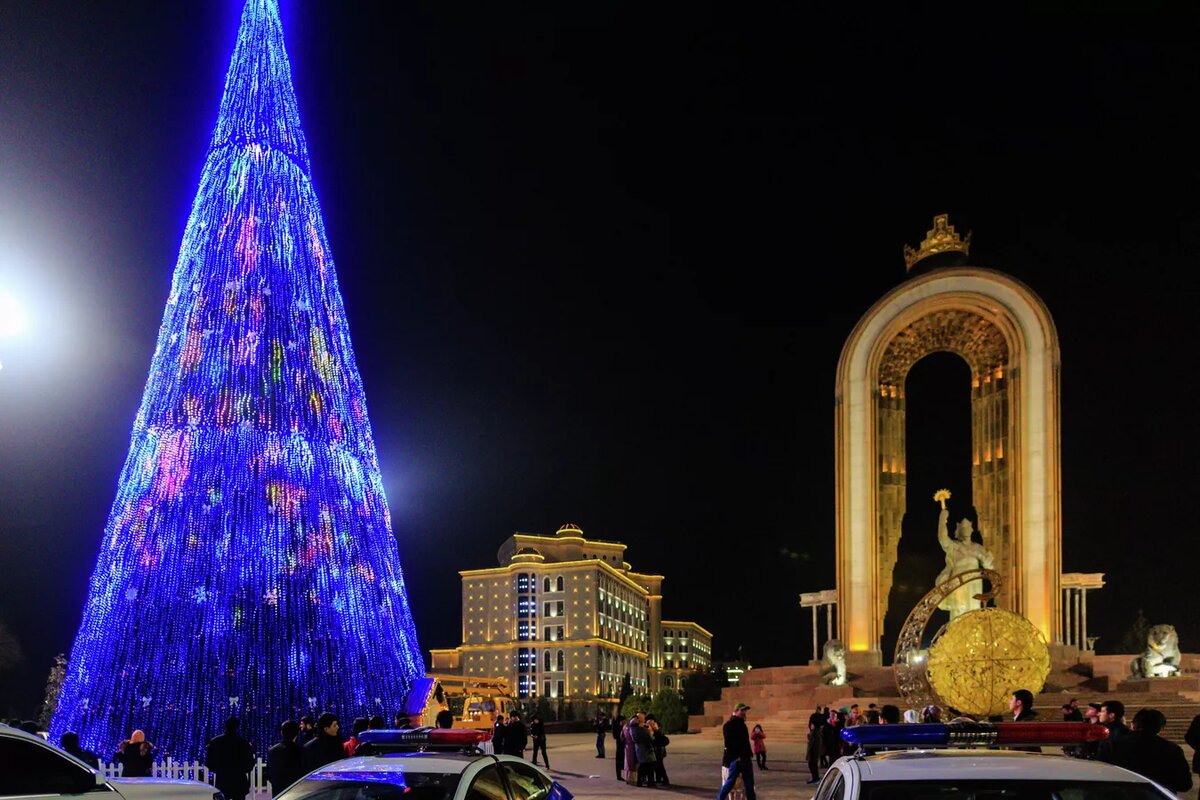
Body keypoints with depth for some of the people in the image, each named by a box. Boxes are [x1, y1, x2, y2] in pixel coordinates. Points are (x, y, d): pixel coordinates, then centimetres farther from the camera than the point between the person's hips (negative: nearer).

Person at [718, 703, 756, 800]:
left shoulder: (742, 724, 17)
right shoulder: (729, 725, -10)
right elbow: (729, 743, -17)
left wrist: (749, 754, 13)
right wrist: (736, 756, -21)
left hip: (745, 758, 9)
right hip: (735, 759, -9)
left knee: (749, 784, 8)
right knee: (730, 782, -5)